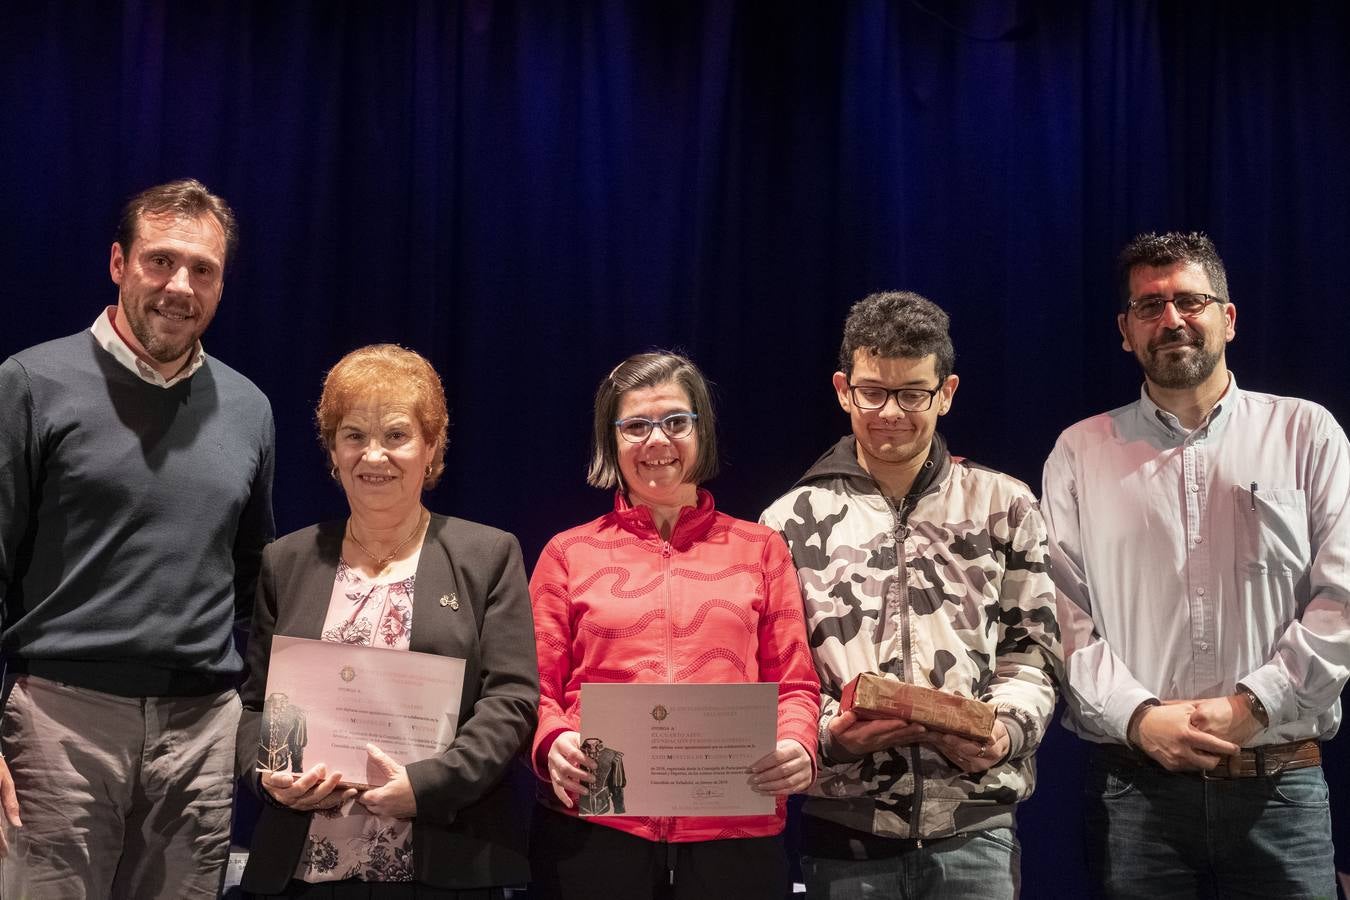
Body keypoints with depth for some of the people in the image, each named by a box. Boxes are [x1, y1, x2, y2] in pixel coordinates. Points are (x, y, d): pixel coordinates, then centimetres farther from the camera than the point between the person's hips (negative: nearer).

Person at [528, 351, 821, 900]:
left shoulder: (760, 550, 12)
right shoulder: (569, 553, 11)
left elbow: (793, 685, 9)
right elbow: (538, 691, 9)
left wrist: (797, 747, -11)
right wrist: (554, 745, -12)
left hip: (735, 830, 1)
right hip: (591, 829, 0)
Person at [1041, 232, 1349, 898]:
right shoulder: (1080, 453, 8)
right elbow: (1063, 616, 2)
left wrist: (1250, 706, -11)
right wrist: (1139, 717, -11)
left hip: (1280, 788, 0)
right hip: (1135, 789, 1)